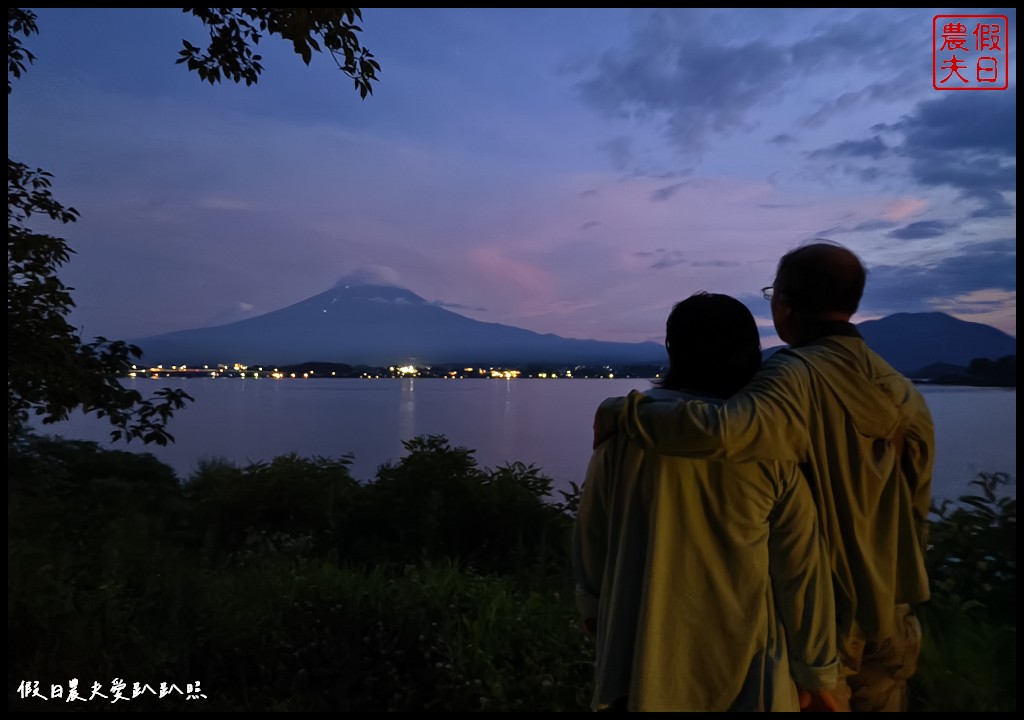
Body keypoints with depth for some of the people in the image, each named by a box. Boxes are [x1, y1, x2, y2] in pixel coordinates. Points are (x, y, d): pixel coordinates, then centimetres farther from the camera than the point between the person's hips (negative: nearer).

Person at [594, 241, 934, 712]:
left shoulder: (797, 377, -24)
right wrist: (897, 595, 21)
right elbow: (913, 515, 7)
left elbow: (720, 432, -45)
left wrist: (624, 410, -29)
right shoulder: (904, 395, -1)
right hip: (892, 620, 6)